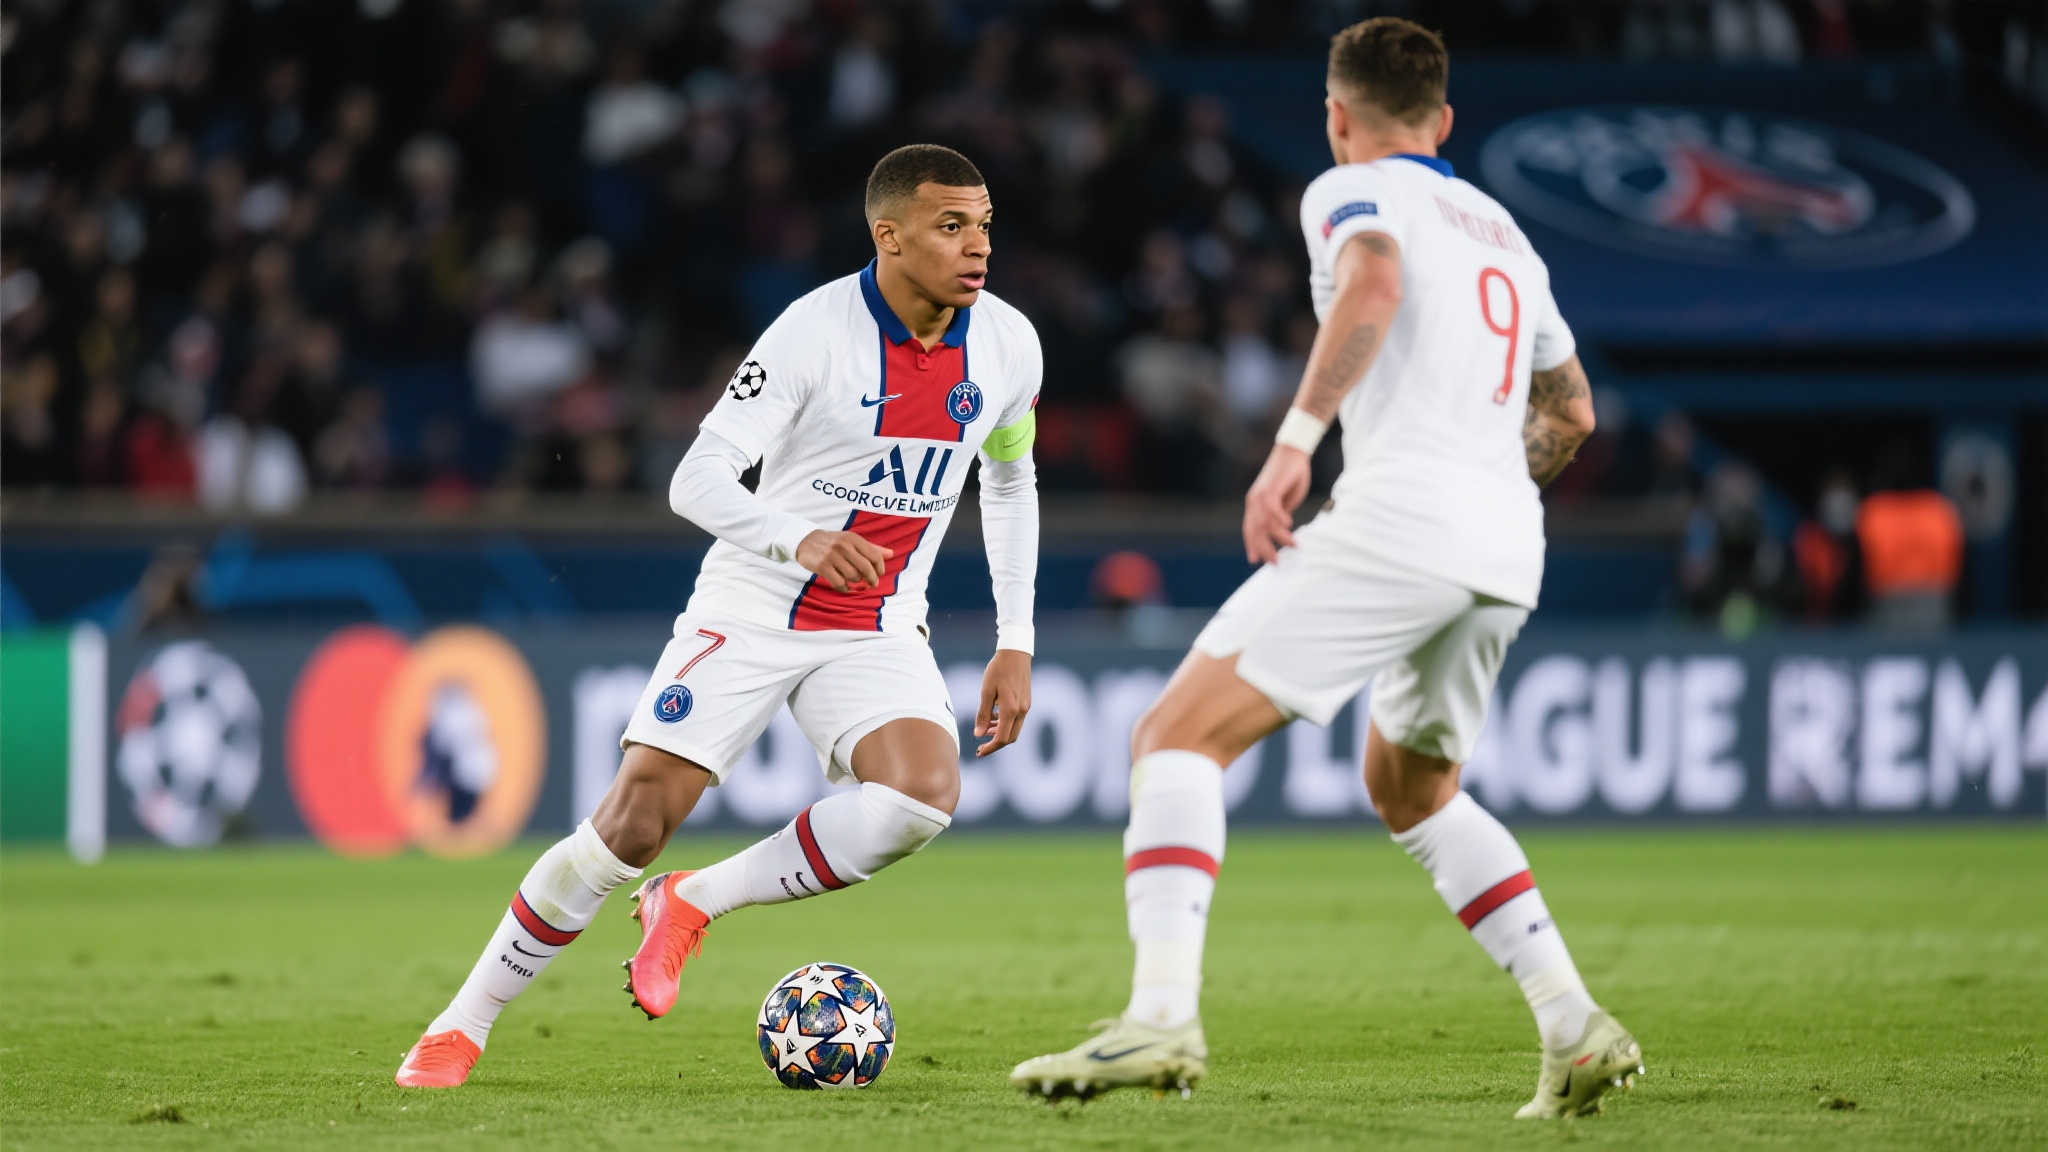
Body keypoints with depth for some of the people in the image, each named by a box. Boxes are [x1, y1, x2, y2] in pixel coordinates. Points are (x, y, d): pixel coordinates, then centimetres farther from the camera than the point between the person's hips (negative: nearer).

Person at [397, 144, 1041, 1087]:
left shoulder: (1007, 346, -3)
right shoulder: (818, 331, -18)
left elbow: (1010, 485, 16)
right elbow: (696, 482, -22)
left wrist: (1014, 645, 9)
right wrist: (801, 540, -41)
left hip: (878, 632, 4)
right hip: (751, 610, -3)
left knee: (921, 798, -26)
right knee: (631, 826, -11)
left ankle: (693, 904, -6)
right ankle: (462, 1026, 7)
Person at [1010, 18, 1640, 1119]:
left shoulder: (1352, 191, 5)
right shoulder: (1502, 232, 27)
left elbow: (1374, 284, -19)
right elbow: (1570, 410, 35)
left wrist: (1293, 441, -24)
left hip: (1400, 514, -8)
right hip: (1509, 546, 8)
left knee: (1177, 738, -8)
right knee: (1410, 788, 28)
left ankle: (1161, 1014, -27)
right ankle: (1575, 1027, 15)